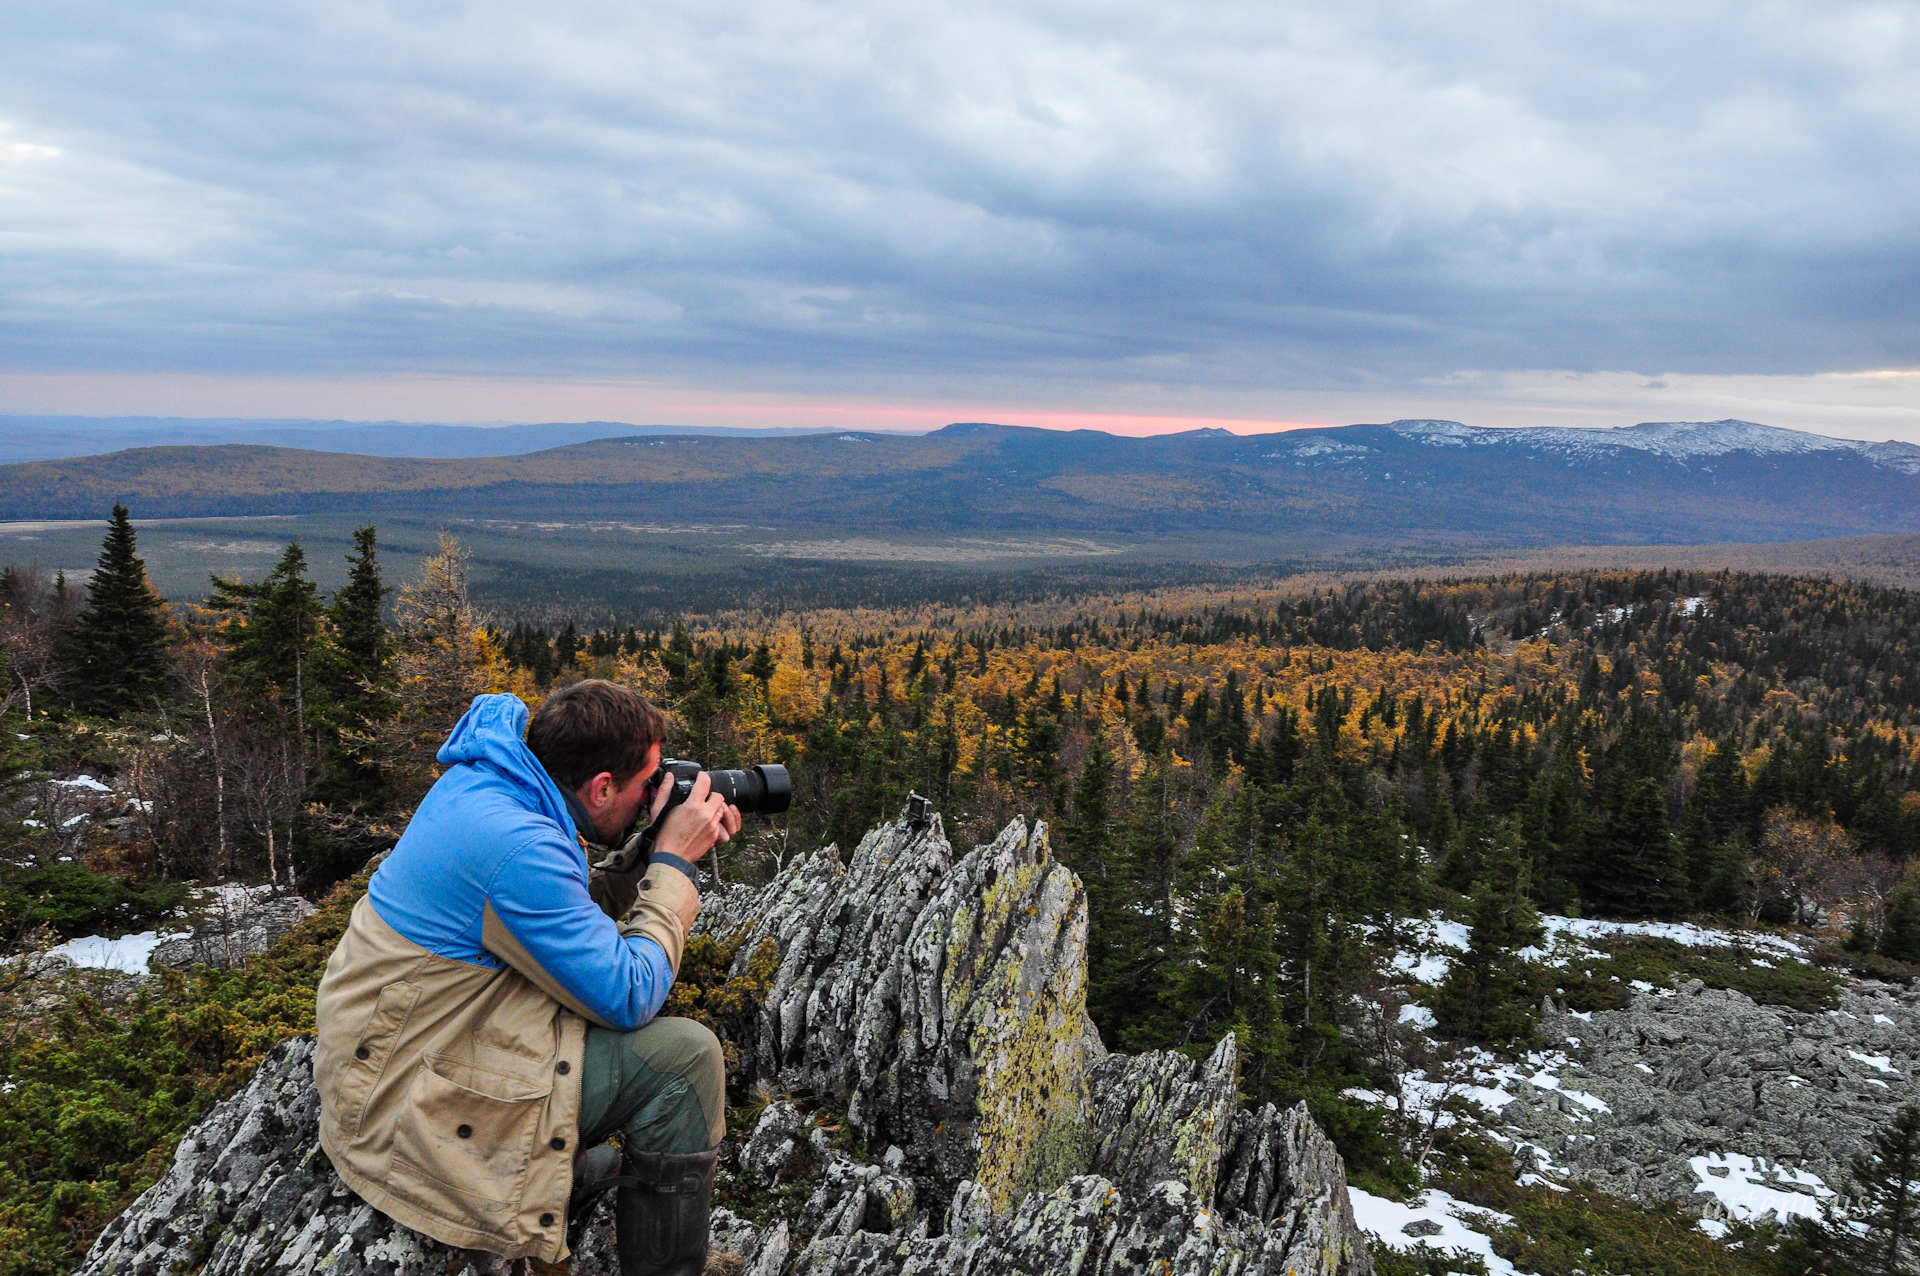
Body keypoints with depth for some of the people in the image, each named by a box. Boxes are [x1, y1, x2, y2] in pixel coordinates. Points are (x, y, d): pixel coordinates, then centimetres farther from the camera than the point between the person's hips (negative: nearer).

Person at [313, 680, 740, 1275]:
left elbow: (584, 907, 16)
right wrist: (674, 862, -13)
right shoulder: (517, 845, -28)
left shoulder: (483, 781, 2)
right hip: (408, 1102, -10)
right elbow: (630, 999, -22)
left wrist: (654, 854, 1)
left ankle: (565, 1162, 28)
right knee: (684, 1058, -16)